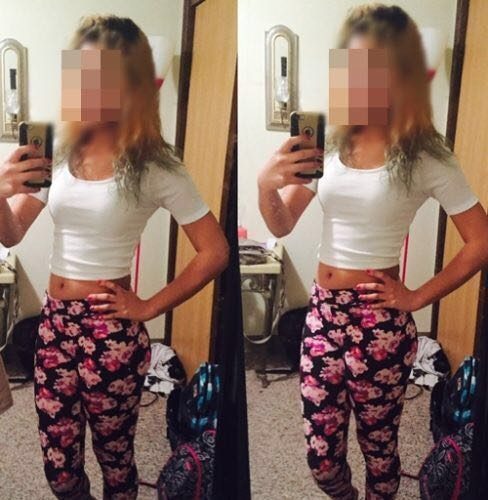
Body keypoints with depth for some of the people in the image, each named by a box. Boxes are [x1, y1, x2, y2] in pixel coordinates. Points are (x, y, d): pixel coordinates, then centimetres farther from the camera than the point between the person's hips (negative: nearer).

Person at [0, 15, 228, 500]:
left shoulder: (155, 167, -11)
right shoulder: (59, 150, 1)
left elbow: (214, 252, -11)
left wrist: (149, 307, -7)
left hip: (111, 331, -4)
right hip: (54, 323, 4)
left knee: (114, 456, 14)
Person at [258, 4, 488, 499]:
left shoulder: (425, 156, -10)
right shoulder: (330, 141, 1)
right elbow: (281, 226, 3)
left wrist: (418, 298, -6)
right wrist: (266, 185, -16)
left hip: (380, 323, -3)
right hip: (322, 312, 4)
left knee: (378, 447, 13)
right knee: (320, 455, 11)